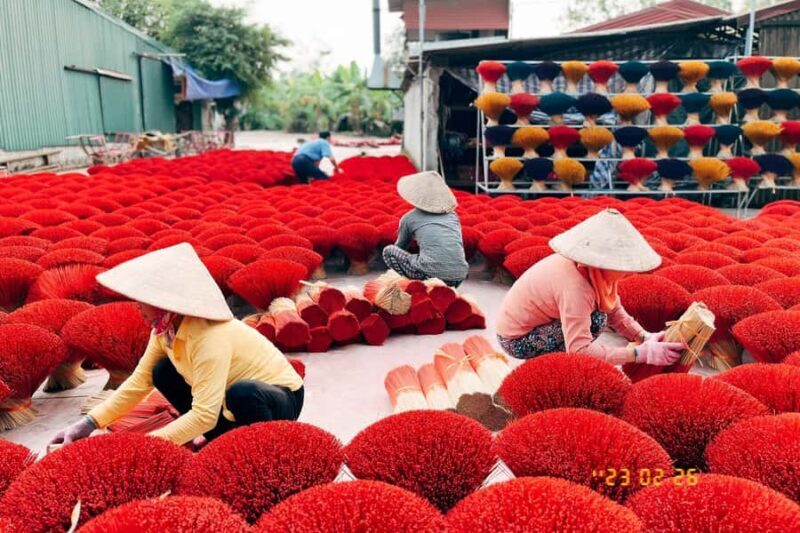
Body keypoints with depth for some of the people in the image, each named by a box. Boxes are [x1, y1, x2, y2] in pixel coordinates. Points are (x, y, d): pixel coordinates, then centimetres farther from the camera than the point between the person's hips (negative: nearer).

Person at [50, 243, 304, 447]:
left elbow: (204, 416, -35)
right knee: (163, 373, -2)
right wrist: (89, 424, -8)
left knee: (243, 394, -39)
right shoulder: (165, 330, -8)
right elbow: (139, 382, -1)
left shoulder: (210, 339, -33)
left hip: (282, 397, -8)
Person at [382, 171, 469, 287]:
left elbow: (400, 247, 29)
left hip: (432, 273, -4)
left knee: (388, 250, 15)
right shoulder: (452, 215, 21)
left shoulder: (409, 218, 13)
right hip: (459, 277, 5)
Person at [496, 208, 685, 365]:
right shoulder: (575, 287, -33)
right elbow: (579, 350, -39)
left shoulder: (592, 271, -8)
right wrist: (641, 353, -36)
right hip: (517, 340, -9)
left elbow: (615, 312, -1)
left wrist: (645, 337, -17)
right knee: (596, 319, -21)